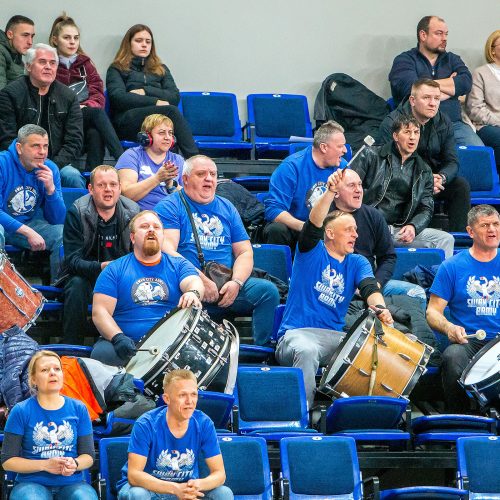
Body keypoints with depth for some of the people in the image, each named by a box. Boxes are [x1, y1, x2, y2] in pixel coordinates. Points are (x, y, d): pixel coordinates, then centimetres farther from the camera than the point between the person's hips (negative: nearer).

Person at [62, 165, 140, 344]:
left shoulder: (133, 212, -4)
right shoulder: (77, 213, -11)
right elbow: (72, 260, -18)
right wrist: (100, 267, -38)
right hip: (86, 274, -2)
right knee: (77, 285, -34)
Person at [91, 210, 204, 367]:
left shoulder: (179, 265, 15)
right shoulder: (115, 270, 10)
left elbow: (195, 282, -6)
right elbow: (100, 312, 1)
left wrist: (193, 293, -32)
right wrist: (118, 337, -19)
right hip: (128, 344, 0)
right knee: (102, 353, -32)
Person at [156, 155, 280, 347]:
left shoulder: (227, 208, 21)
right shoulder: (170, 207, 6)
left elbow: (245, 253, 16)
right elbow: (167, 251, -8)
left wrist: (236, 282, -6)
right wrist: (201, 280, -19)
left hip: (227, 286, 5)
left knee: (267, 290, -20)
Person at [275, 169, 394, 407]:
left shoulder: (357, 263, 15)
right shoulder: (312, 251, 6)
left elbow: (369, 287, -4)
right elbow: (313, 223, -14)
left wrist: (379, 307, -28)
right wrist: (330, 192, -31)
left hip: (335, 337, 4)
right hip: (296, 333, -4)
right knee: (307, 350, -38)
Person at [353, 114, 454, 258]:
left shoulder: (424, 171, 19)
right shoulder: (371, 156, 8)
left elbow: (426, 208, 14)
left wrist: (413, 226, -8)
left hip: (400, 230, 3)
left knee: (446, 239, -15)